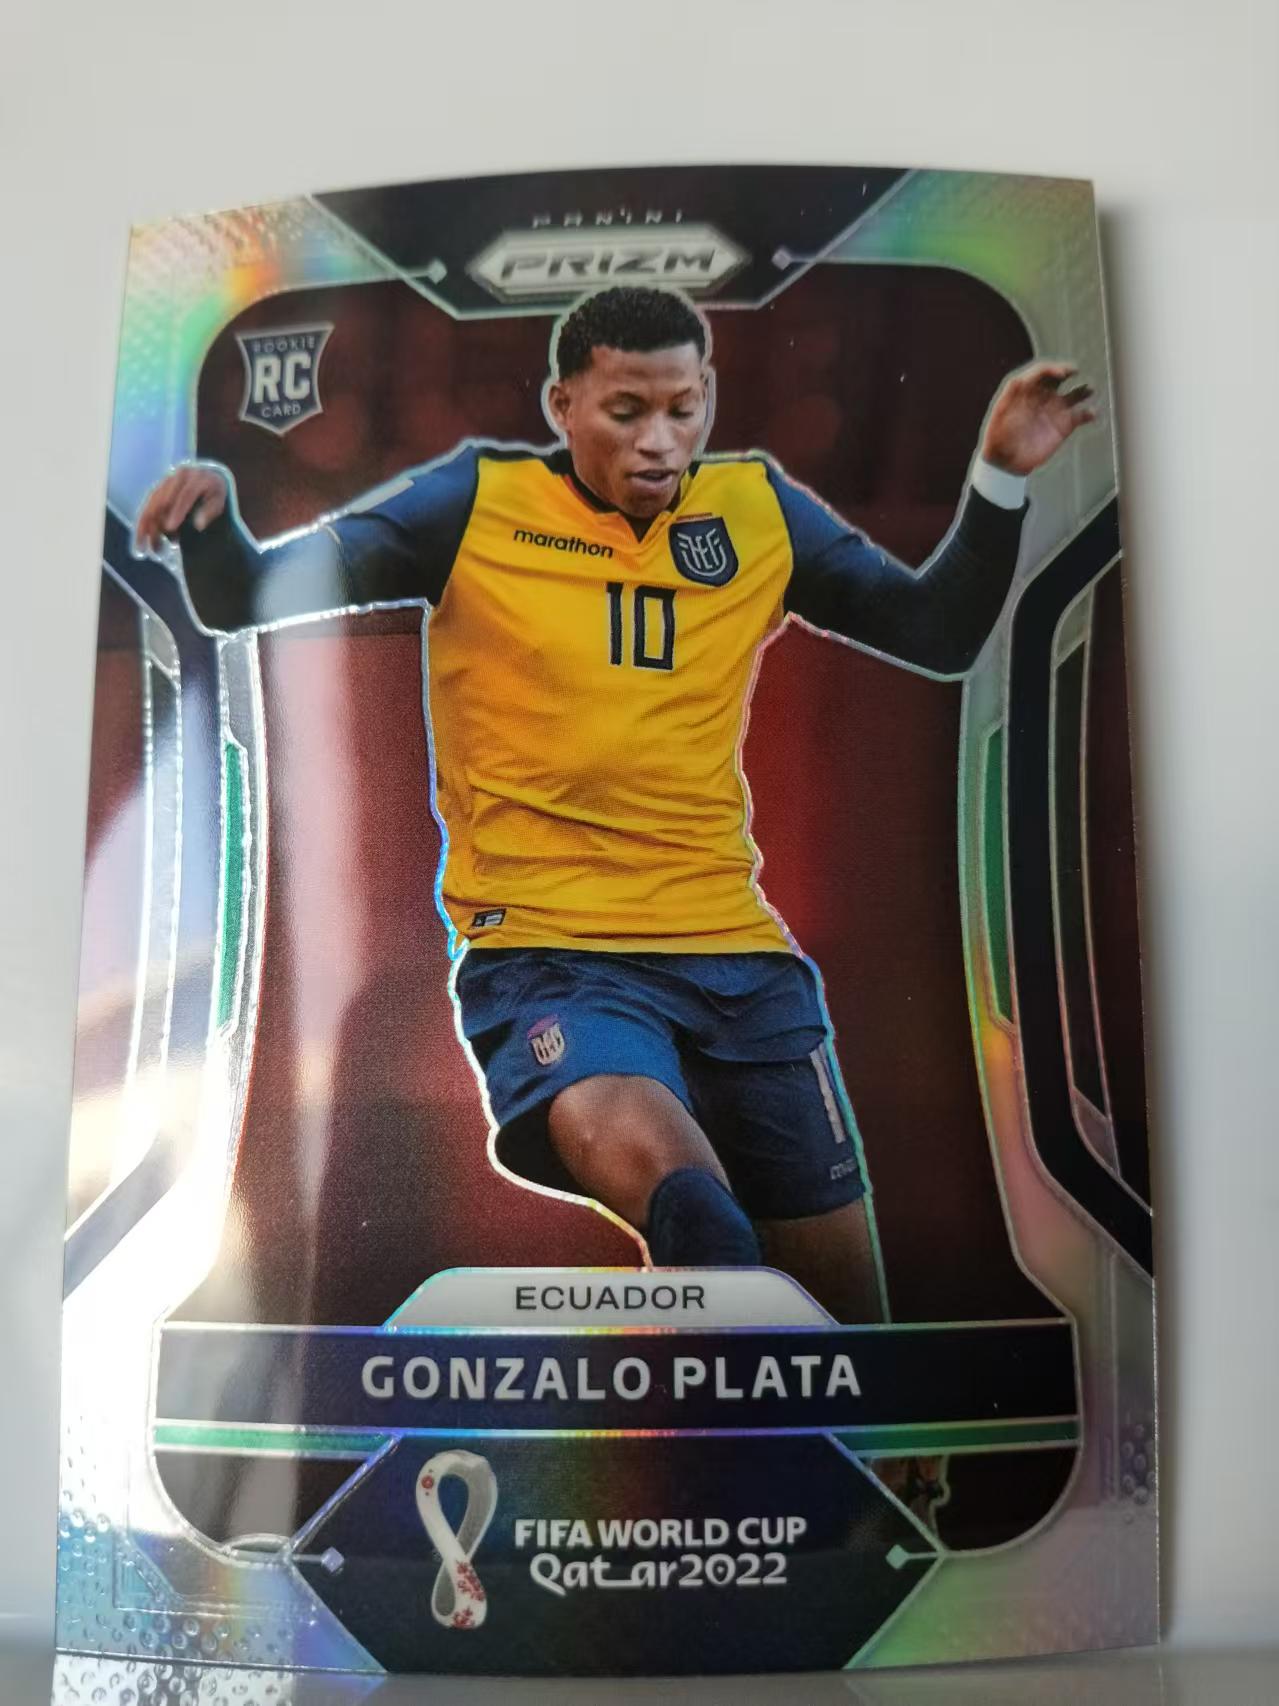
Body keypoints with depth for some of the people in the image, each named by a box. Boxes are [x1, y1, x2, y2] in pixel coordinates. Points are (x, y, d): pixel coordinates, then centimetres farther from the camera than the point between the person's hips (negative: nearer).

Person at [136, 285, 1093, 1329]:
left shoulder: (759, 509, 10)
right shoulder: (478, 503, 0)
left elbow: (941, 636, 14)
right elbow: (246, 600, 0)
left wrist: (1002, 478, 2)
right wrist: (213, 518, -21)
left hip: (736, 951, 4)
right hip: (544, 954, -3)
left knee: (842, 1280, 12)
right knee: (652, 1160, -37)